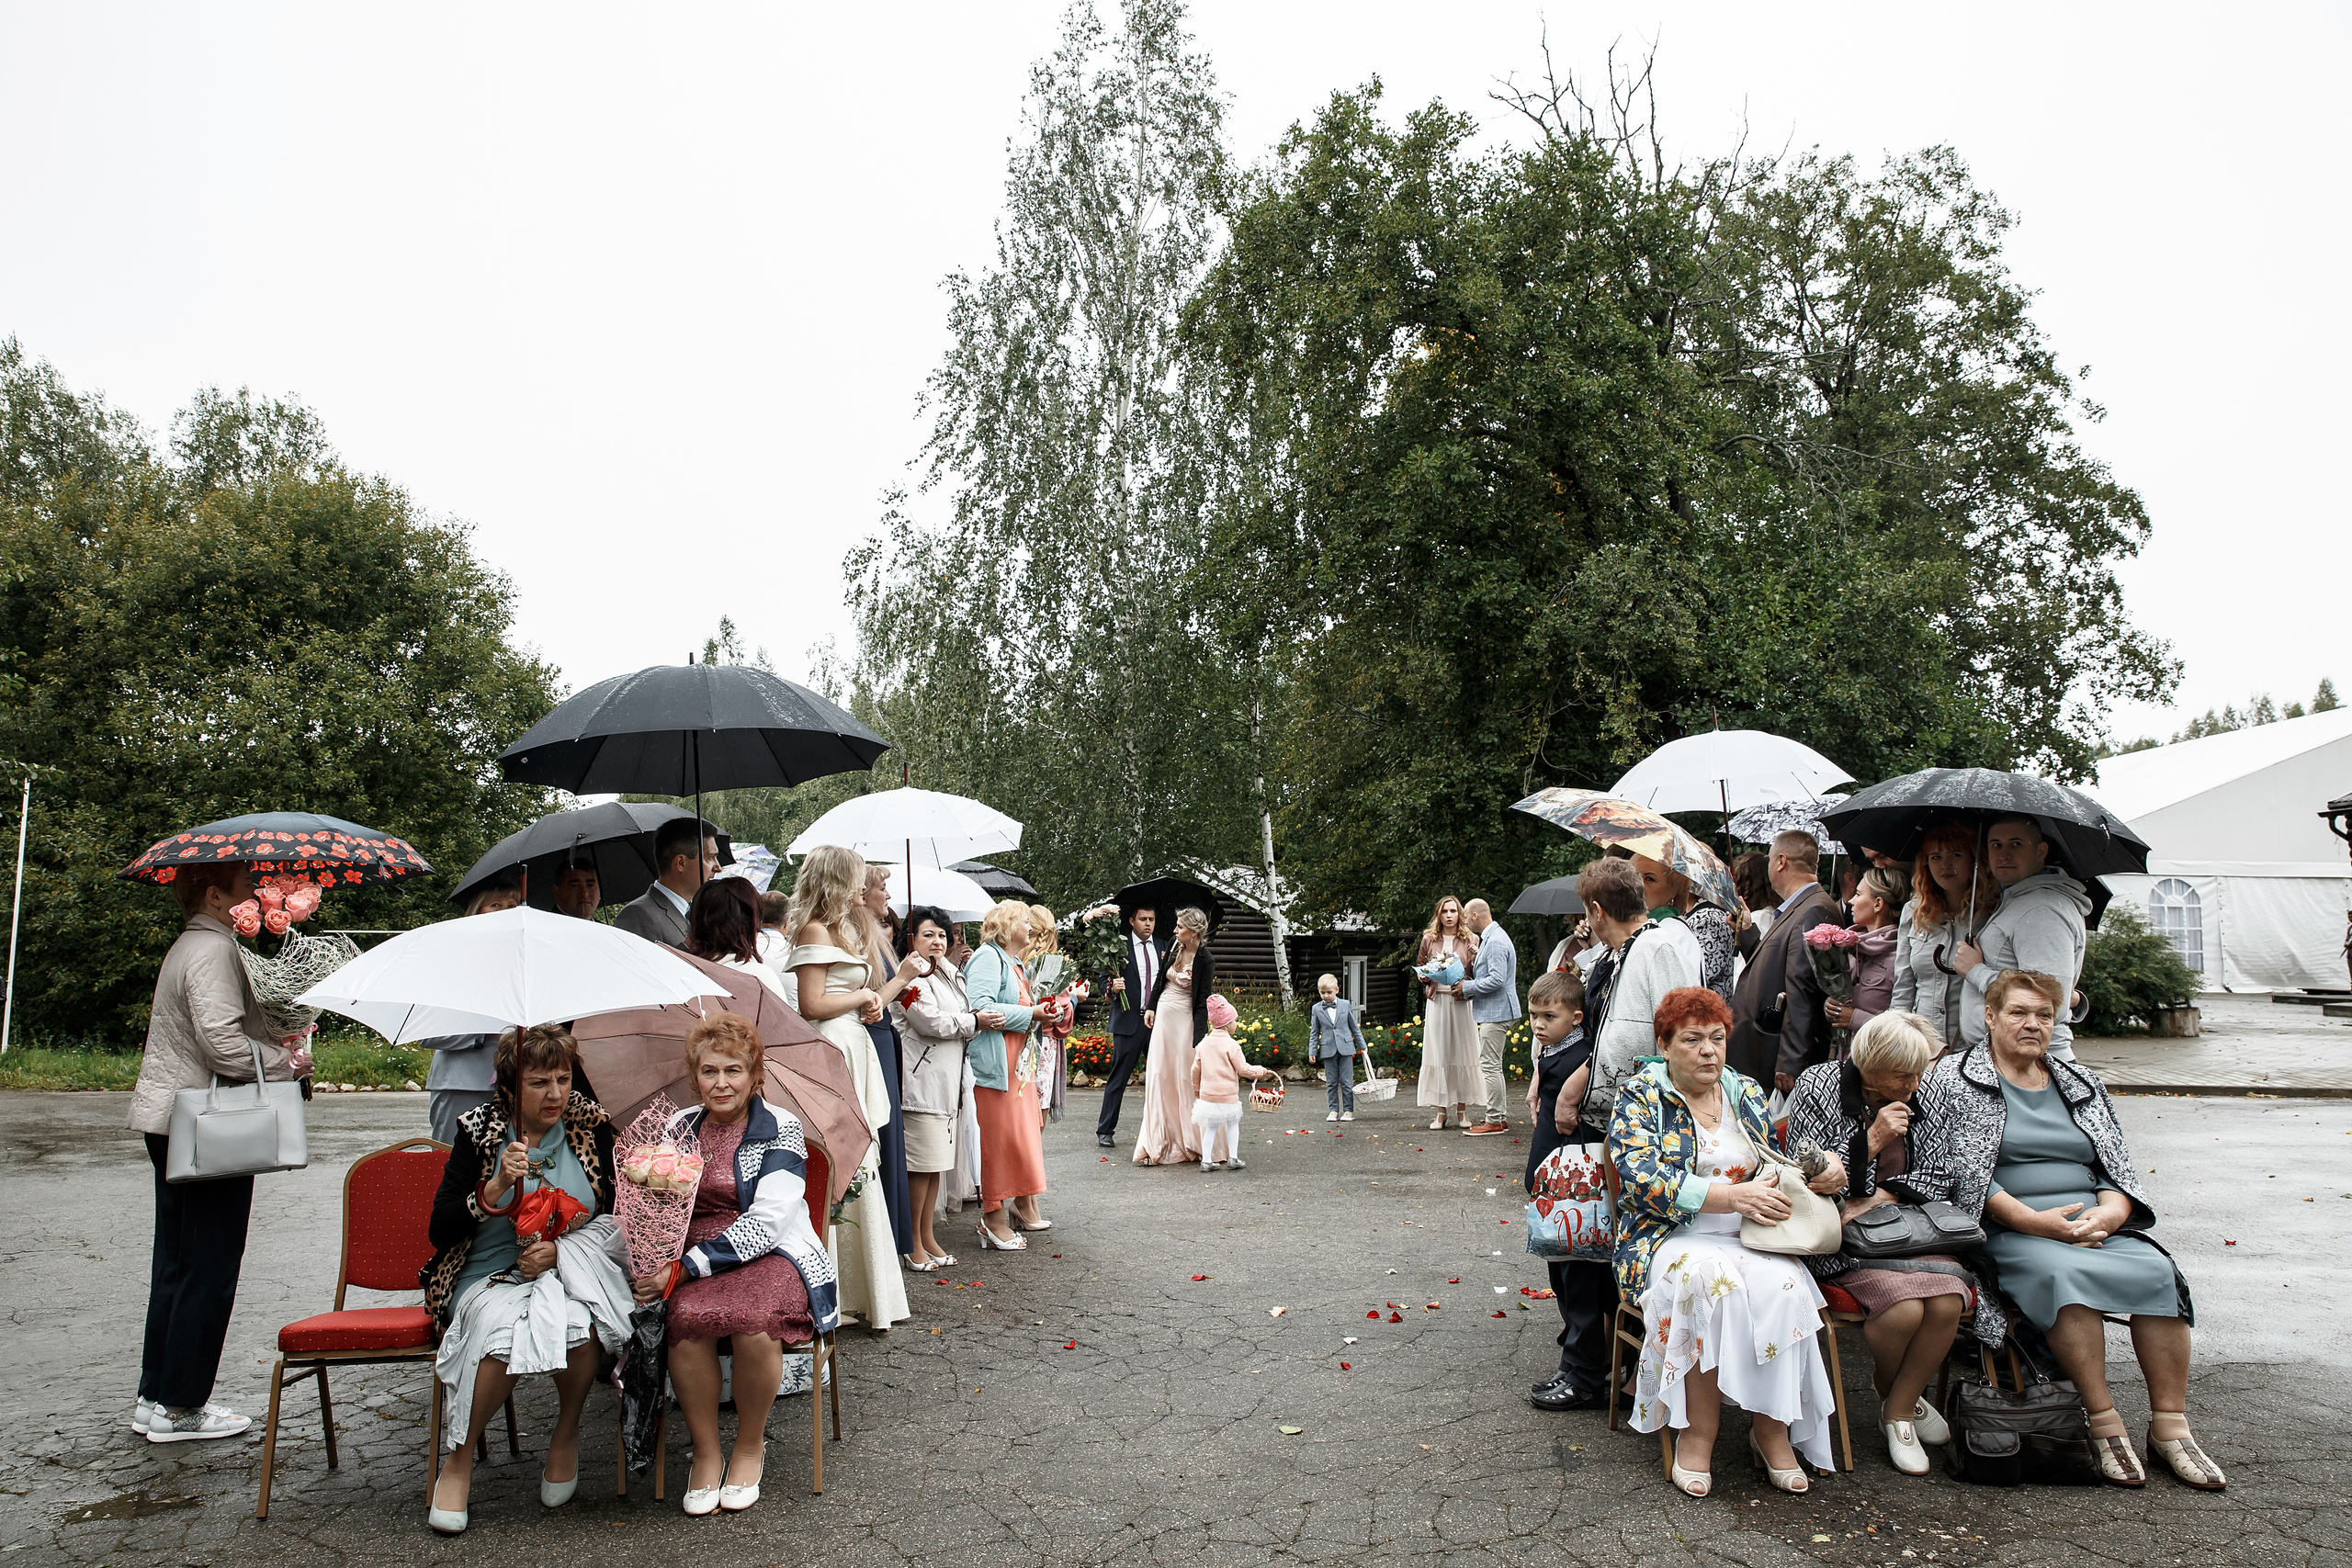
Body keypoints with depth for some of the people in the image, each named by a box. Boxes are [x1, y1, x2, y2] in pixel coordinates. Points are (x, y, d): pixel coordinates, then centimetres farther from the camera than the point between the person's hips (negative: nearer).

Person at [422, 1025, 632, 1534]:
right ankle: (458, 1459, -12)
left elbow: (613, 1213, 3)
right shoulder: (479, 1130, -2)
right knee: (510, 1328, -34)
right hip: (491, 1276, -1)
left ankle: (567, 1434, -6)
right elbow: (439, 1233, -4)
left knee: (578, 1319, -34)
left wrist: (561, 1248, -15)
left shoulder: (591, 1125, 2)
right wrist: (496, 1187, -20)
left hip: (574, 1272, 1)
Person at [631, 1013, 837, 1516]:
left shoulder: (782, 1130, -2)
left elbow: (766, 1222, -12)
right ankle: (705, 1451, -9)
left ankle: (751, 1444, -5)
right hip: (690, 1257, 3)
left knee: (752, 1319, -35)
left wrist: (685, 1268, -20)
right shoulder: (679, 1127, 13)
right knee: (686, 1318, -32)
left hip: (773, 1255, -2)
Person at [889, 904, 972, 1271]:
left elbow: (961, 1022, 23)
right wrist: (976, 1021, -7)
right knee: (920, 1163, -4)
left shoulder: (948, 974, 17)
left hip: (947, 1078, 9)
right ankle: (913, 1243, 6)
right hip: (921, 1079, -9)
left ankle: (928, 1237, 21)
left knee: (936, 1162, 13)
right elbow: (932, 1022, -18)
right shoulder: (909, 977, -11)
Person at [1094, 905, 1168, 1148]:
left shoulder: (1163, 946, 12)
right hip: (1128, 1021, -3)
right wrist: (1112, 988, -20)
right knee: (1118, 1078, 0)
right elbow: (1104, 979, 0)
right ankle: (1105, 1130, 9)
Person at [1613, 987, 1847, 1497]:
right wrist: (1734, 1196, -22)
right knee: (1710, 1279, -36)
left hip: (1748, 1236, 4)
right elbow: (1642, 1178, -13)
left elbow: (1779, 1167, 22)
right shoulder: (1641, 1096, 2)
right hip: (1671, 1238, -3)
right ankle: (1697, 1432, -24)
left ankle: (1771, 1426, -15)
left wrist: (1825, 1167, -2)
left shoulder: (1746, 1093, 17)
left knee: (1781, 1284, -30)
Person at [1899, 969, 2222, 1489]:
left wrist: (2108, 1212, -7)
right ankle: (2103, 1421, -25)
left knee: (2159, 1271, -24)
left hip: (2095, 1222, 5)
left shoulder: (2080, 1083, 19)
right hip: (2009, 1229, -5)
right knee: (2062, 1272, -35)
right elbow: (1961, 1173, -6)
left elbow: (2121, 1167, 15)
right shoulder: (1953, 1080, 3)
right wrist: (2034, 1221, -17)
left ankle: (2170, 1425, -17)